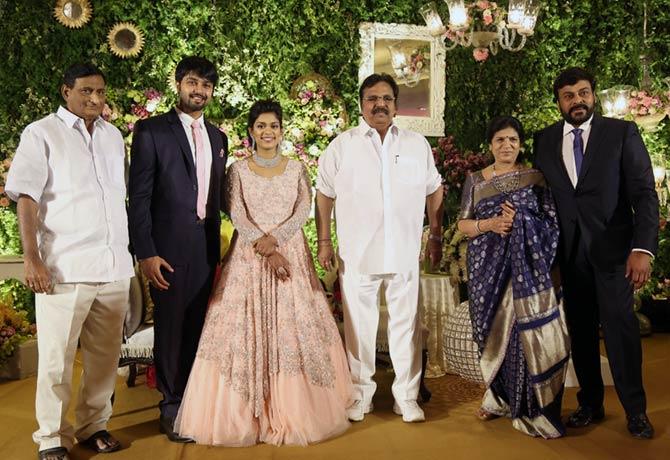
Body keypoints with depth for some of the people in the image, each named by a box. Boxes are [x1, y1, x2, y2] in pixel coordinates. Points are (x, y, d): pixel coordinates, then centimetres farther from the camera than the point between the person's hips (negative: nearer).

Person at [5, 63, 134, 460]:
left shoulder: (114, 136, 16)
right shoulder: (42, 134, 2)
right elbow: (26, 197, -3)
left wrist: (131, 251, 16)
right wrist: (31, 258, -10)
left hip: (115, 266, 5)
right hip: (65, 266, -4)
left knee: (105, 354, 8)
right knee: (56, 358, 0)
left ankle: (94, 426, 22)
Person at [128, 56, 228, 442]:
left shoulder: (218, 137, 13)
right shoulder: (151, 131, -3)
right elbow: (139, 196, -7)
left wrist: (217, 249, 13)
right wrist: (146, 253, -12)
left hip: (207, 248, 5)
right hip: (169, 248, -4)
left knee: (199, 328, 10)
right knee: (171, 328, 5)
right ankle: (172, 406, 20)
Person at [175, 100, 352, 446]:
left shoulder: (296, 169, 9)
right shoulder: (238, 170, 6)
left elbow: (303, 212, -1)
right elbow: (238, 217, -5)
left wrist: (274, 238, -17)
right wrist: (264, 250, -17)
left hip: (290, 254, 1)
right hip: (249, 258, -1)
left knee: (293, 329, -2)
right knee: (244, 330, -4)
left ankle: (292, 411, 7)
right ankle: (245, 415, 5)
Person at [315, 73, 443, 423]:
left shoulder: (417, 144, 8)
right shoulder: (342, 146, 3)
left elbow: (434, 192, 14)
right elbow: (325, 195, 6)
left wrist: (436, 237, 12)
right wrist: (324, 241, 3)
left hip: (405, 253, 1)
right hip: (357, 254, -1)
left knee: (406, 323, 7)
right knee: (359, 325, 7)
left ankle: (407, 396, 19)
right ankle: (360, 394, 21)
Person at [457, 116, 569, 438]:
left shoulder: (534, 177, 5)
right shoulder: (475, 180, 9)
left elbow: (550, 223, 3)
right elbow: (462, 224, 7)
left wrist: (520, 221, -13)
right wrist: (489, 223, -11)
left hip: (526, 265, -1)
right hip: (488, 267, 2)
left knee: (530, 330, -7)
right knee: (495, 331, 5)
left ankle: (532, 408, 6)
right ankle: (499, 398, 24)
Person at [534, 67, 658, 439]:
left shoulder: (622, 133, -1)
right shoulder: (545, 141, 8)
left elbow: (645, 194, -5)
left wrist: (643, 248, -16)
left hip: (613, 248, -3)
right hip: (568, 252, 3)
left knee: (620, 325, -3)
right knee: (581, 329, 9)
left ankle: (636, 409, 12)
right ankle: (590, 404, 22)